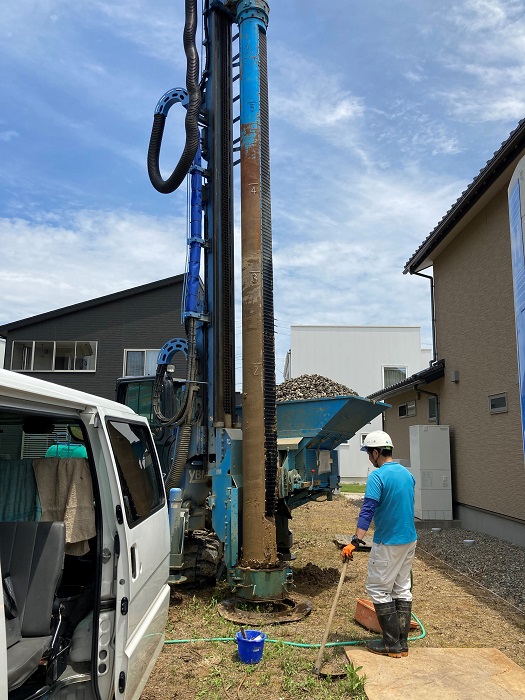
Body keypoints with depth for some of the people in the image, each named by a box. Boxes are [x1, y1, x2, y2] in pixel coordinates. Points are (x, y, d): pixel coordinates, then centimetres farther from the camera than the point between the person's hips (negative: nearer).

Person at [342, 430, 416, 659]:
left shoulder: (378, 476, -18)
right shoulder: (407, 474, 8)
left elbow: (367, 511, -26)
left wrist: (355, 541, -28)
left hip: (388, 543, -8)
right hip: (409, 539, 8)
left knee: (378, 589, 3)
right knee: (402, 590, 14)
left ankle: (392, 643, 7)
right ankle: (402, 643, 20)